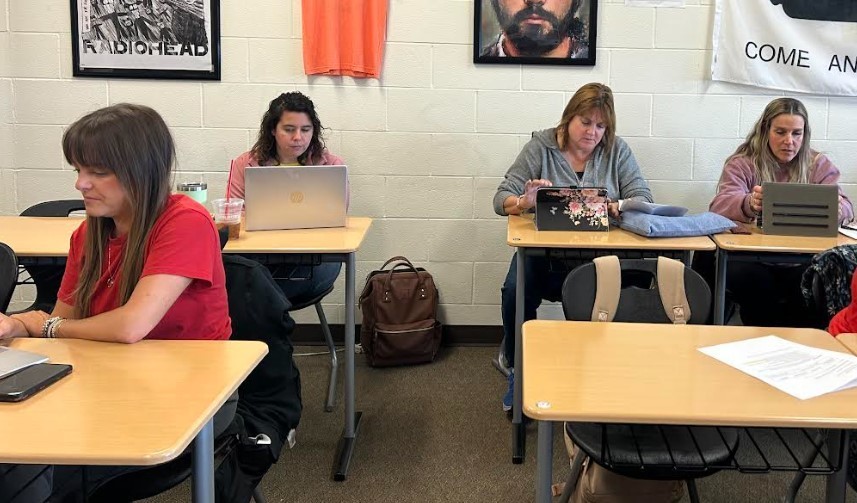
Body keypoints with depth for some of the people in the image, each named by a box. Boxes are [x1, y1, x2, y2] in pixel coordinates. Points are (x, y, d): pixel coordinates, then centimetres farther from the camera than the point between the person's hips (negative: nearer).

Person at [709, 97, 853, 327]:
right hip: (752, 257, -1)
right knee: (744, 276, -34)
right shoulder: (742, 163, 6)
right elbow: (720, 205, -11)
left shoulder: (819, 165, 13)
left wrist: (837, 209, -25)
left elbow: (844, 207, 2)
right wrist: (749, 204, -35)